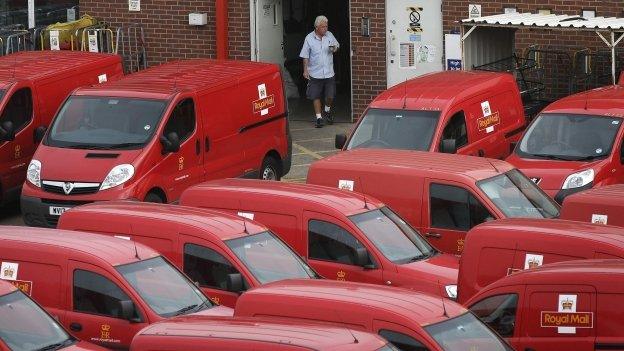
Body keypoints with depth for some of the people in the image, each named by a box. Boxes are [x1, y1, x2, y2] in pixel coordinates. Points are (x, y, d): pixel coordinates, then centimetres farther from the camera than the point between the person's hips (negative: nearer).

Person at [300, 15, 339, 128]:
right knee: (316, 97, 1)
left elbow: (337, 45, 18)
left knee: (330, 96, 5)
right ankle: (319, 118, 10)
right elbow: (305, 56, -3)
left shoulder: (329, 35, 2)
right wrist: (305, 70, -8)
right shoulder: (309, 38, -7)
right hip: (315, 74, -2)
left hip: (329, 73, 2)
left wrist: (335, 49, -7)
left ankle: (327, 111, 33)